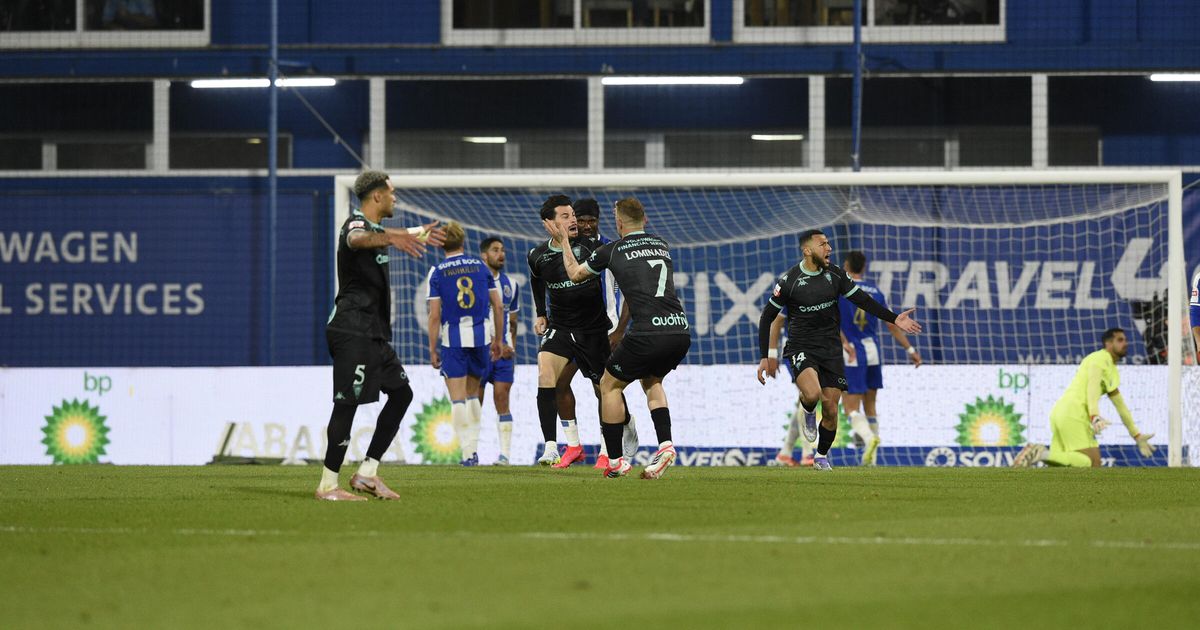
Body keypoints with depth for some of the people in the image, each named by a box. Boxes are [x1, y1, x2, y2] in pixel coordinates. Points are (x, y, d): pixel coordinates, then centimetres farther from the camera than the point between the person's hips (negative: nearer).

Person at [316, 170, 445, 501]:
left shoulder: (373, 226, 19)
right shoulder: (357, 224, -13)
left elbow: (383, 236, 44)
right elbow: (357, 239, -38)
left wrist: (417, 234, 57)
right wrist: (392, 238, -58)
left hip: (373, 333, 11)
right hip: (352, 331, -11)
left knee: (401, 392, 9)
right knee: (348, 402, -12)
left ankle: (367, 473, 8)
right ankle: (328, 485, -11)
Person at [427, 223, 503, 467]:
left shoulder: (437, 272, -3)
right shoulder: (480, 266, 5)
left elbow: (434, 315, -7)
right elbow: (498, 306, 5)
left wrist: (432, 350, -1)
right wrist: (498, 340, 15)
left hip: (452, 338, -3)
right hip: (480, 336, 3)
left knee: (458, 398, 1)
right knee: (472, 393, 18)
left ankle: (468, 453, -6)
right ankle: (473, 448, 13)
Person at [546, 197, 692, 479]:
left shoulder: (612, 251, 6)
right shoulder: (662, 245, 19)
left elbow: (575, 274, 23)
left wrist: (563, 241, 38)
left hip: (647, 334, -5)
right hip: (680, 330, 5)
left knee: (609, 385, 15)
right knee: (652, 381, 30)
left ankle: (616, 460, 13)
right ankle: (665, 444, 11)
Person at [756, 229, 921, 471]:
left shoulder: (835, 274, 1)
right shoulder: (789, 281, -9)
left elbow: (862, 299, 8)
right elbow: (767, 317, -1)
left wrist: (894, 318, -1)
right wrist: (764, 357, -3)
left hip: (831, 349, 4)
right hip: (801, 349, -4)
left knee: (831, 410, 2)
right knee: (813, 393, -31)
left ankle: (822, 456, 26)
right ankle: (808, 414, 6)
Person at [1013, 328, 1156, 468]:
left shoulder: (1112, 371, 27)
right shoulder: (1100, 358, -3)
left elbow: (1120, 405, 31)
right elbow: (1092, 387, -19)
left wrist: (1137, 436, 31)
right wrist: (1095, 416, -34)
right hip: (1073, 413, -9)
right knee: (1093, 464, -16)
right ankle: (1043, 454, -24)